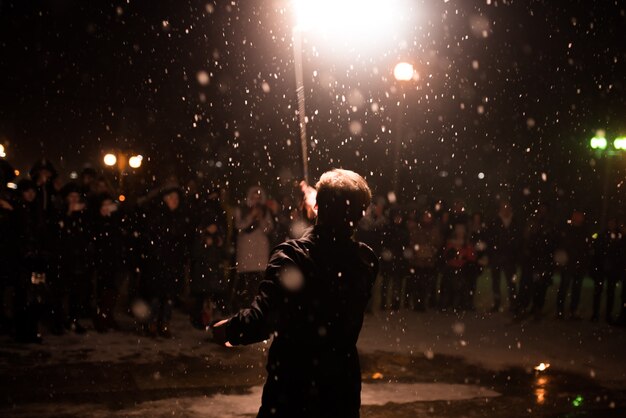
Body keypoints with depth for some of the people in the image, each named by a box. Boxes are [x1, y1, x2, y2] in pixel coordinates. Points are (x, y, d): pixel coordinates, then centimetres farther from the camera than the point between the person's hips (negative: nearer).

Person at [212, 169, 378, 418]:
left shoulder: (291, 256, -20)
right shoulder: (366, 261, -6)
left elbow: (262, 319, -30)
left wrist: (228, 329, -9)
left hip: (292, 384, -3)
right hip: (343, 385, 4)